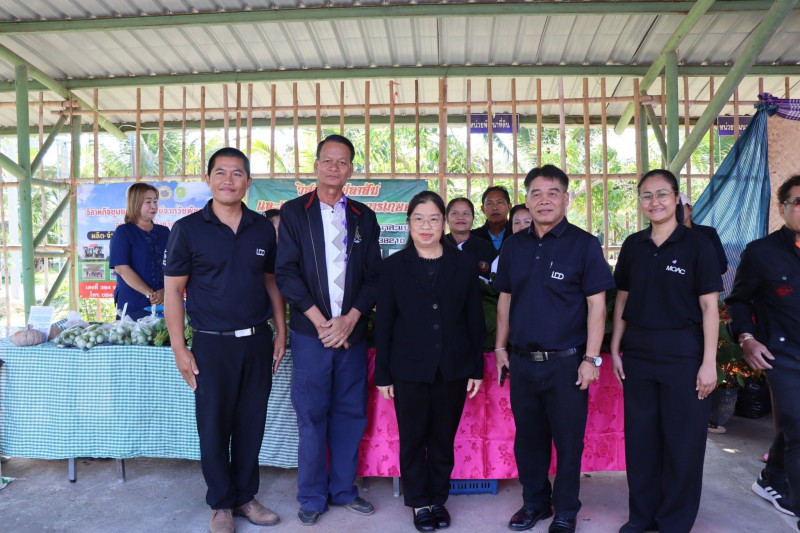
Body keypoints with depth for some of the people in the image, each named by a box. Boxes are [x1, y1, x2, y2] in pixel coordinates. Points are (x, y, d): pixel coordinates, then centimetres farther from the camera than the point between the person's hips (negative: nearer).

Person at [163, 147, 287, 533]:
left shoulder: (263, 229, 6)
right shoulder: (188, 229, -3)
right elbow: (173, 290, -3)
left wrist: (280, 332, 7)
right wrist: (179, 348, -7)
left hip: (257, 341, 3)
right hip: (212, 344, -2)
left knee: (251, 425, 11)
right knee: (213, 427, 7)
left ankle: (245, 496, 30)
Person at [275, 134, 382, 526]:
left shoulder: (364, 217, 10)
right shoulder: (294, 212, 3)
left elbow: (374, 275, 6)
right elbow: (286, 273, -5)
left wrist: (349, 319, -8)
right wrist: (320, 321, -11)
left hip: (352, 331, 3)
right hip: (311, 332, -2)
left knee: (350, 413, 10)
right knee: (311, 416, 5)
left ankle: (344, 489, 27)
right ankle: (312, 497, 22)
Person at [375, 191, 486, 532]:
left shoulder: (463, 264, 3)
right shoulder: (394, 266, -1)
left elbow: (475, 319, 4)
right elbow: (383, 322, -1)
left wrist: (476, 368, 3)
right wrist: (383, 373, -2)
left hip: (454, 368, 1)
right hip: (409, 369, -1)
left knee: (444, 438, 12)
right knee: (413, 438, 9)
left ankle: (438, 499, 31)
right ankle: (419, 502, 28)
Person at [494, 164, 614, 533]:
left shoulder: (583, 244, -6)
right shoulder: (514, 245, 7)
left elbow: (596, 304, -7)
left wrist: (591, 358, -11)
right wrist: (501, 346, 9)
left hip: (565, 363, -4)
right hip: (521, 361, 4)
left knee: (568, 441, 9)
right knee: (528, 439, 16)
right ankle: (535, 502, 36)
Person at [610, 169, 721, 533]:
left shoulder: (696, 245, -4)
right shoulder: (633, 245, 6)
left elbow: (709, 306, -6)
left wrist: (709, 363, -10)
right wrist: (615, 348, 6)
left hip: (682, 353, -3)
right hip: (637, 353, 4)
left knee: (683, 442, 6)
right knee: (640, 438, 11)